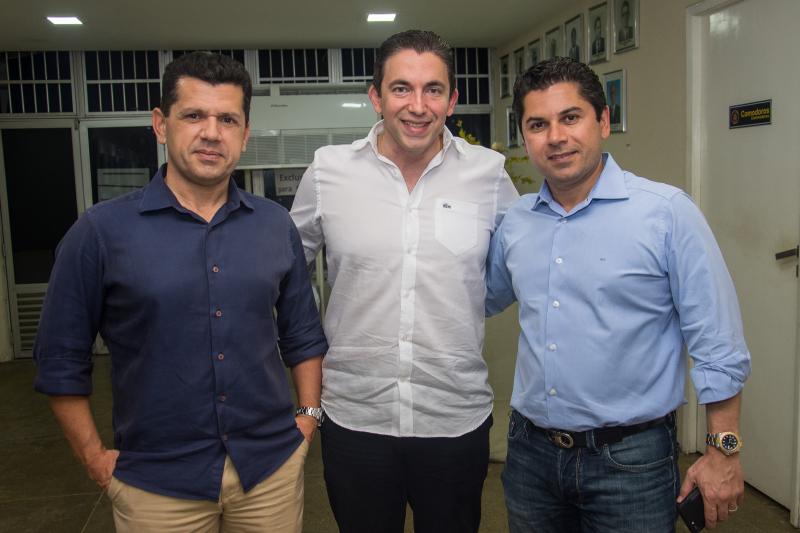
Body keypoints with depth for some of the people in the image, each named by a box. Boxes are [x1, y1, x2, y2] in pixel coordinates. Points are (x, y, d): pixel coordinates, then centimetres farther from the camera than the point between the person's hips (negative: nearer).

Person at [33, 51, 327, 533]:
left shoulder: (276, 225, 1)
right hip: (156, 482, -2)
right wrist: (95, 457, -3)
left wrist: (309, 415, 4)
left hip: (273, 467, 3)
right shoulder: (102, 231, -7)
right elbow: (62, 358, -2)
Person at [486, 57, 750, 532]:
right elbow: (482, 299, 18)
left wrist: (724, 451, -9)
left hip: (631, 458, -4)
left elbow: (718, 346, -10)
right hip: (531, 451, 5)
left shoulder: (667, 212, -12)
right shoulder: (514, 221, 2)